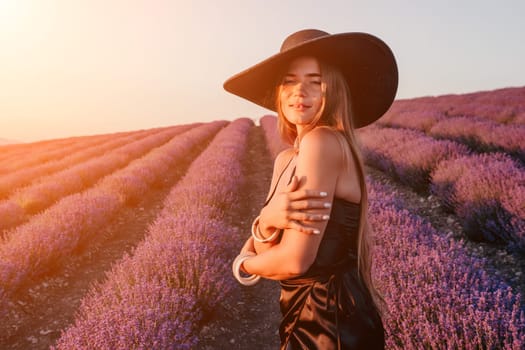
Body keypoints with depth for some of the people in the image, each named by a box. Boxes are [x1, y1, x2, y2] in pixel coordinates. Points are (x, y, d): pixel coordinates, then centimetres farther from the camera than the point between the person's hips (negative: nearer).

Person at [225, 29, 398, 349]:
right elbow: (262, 251, 0)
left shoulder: (323, 141, -21)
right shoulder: (286, 159, 5)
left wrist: (244, 264, -3)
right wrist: (267, 220, -21)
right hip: (310, 318, 7)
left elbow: (296, 261, -24)